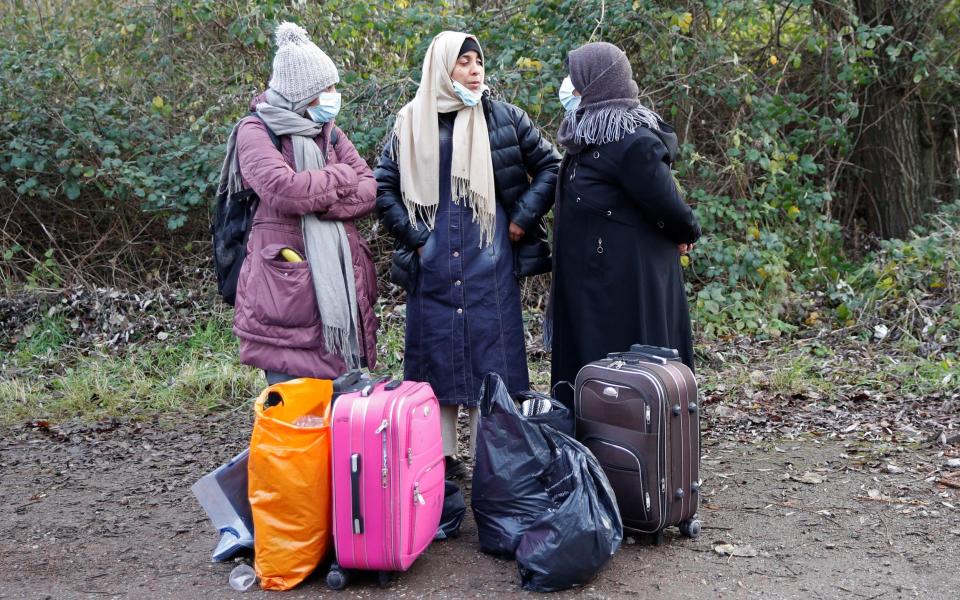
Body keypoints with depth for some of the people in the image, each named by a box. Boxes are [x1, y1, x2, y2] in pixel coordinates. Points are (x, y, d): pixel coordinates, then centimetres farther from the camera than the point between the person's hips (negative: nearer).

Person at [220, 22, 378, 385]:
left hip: (341, 279, 6)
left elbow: (371, 191, 4)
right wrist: (342, 177, -5)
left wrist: (318, 200, -12)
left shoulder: (330, 133, 15)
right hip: (285, 284, -6)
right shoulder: (256, 131, -4)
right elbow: (284, 189, -21)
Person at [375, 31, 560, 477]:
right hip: (432, 265, 1)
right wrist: (413, 235, 0)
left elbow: (549, 166, 8)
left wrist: (523, 219, -1)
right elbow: (383, 186, 8)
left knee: (490, 355, 1)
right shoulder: (412, 123, 5)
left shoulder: (503, 118, 3)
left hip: (489, 261, -1)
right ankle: (442, 460, 16)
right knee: (437, 356, 6)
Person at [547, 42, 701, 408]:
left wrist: (687, 232, -1)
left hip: (627, 279, -10)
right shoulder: (597, 134, 10)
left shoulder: (632, 142, -20)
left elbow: (664, 199, -18)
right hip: (595, 278, 10)